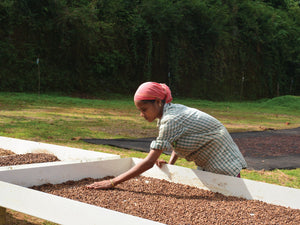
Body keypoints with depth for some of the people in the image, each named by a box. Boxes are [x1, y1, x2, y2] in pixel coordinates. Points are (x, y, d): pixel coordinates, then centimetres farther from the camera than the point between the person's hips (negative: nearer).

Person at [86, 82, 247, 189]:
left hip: (225, 164, -9)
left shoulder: (170, 120, -29)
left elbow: (149, 162, -32)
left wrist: (112, 182, -32)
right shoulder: (170, 111, 0)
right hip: (208, 166, 9)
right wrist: (170, 164, 0)